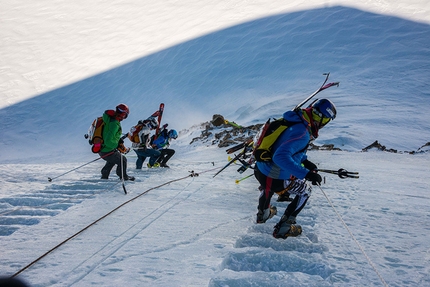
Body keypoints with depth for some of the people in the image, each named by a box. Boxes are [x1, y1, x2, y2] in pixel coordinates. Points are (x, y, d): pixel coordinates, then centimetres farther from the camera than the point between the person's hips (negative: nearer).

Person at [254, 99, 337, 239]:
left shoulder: (294, 120, 0)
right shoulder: (302, 133, -27)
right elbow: (281, 157, -37)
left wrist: (304, 160, 12)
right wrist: (306, 173, -38)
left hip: (259, 170, 8)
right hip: (274, 179, -8)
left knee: (269, 186, 41)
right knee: (305, 191, 18)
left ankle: (263, 213, 65)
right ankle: (283, 228, 22)